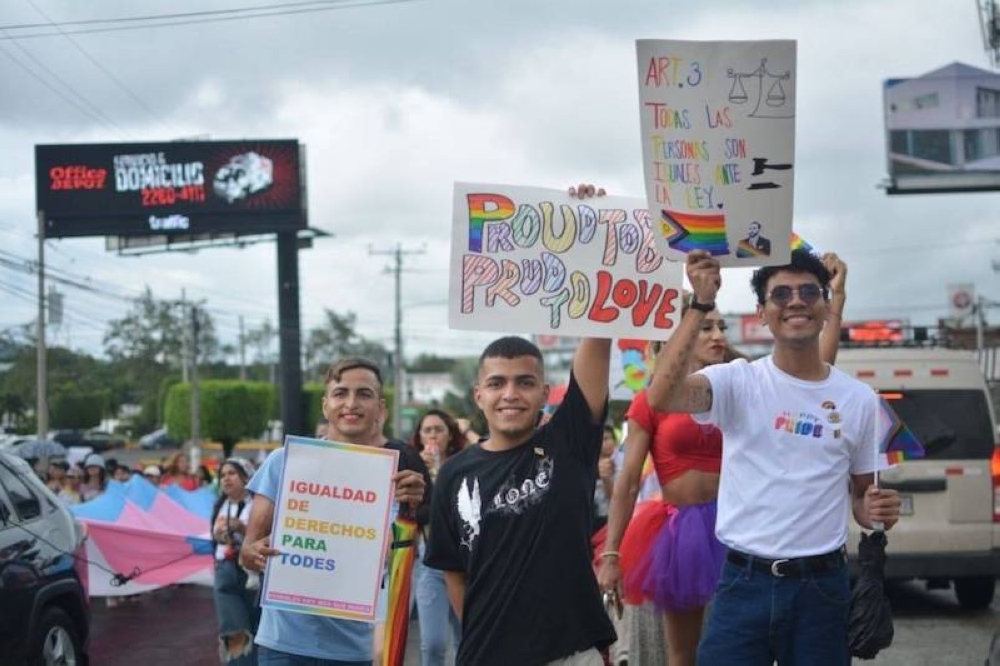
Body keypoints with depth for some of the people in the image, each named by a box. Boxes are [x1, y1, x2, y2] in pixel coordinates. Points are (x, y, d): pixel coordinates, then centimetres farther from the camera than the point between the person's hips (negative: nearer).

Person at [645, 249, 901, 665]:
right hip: (744, 582, -2)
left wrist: (875, 511, -8)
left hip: (822, 585, 3)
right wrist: (700, 305, -26)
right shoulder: (739, 381, -3)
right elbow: (660, 397, -23)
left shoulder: (858, 399, 6)